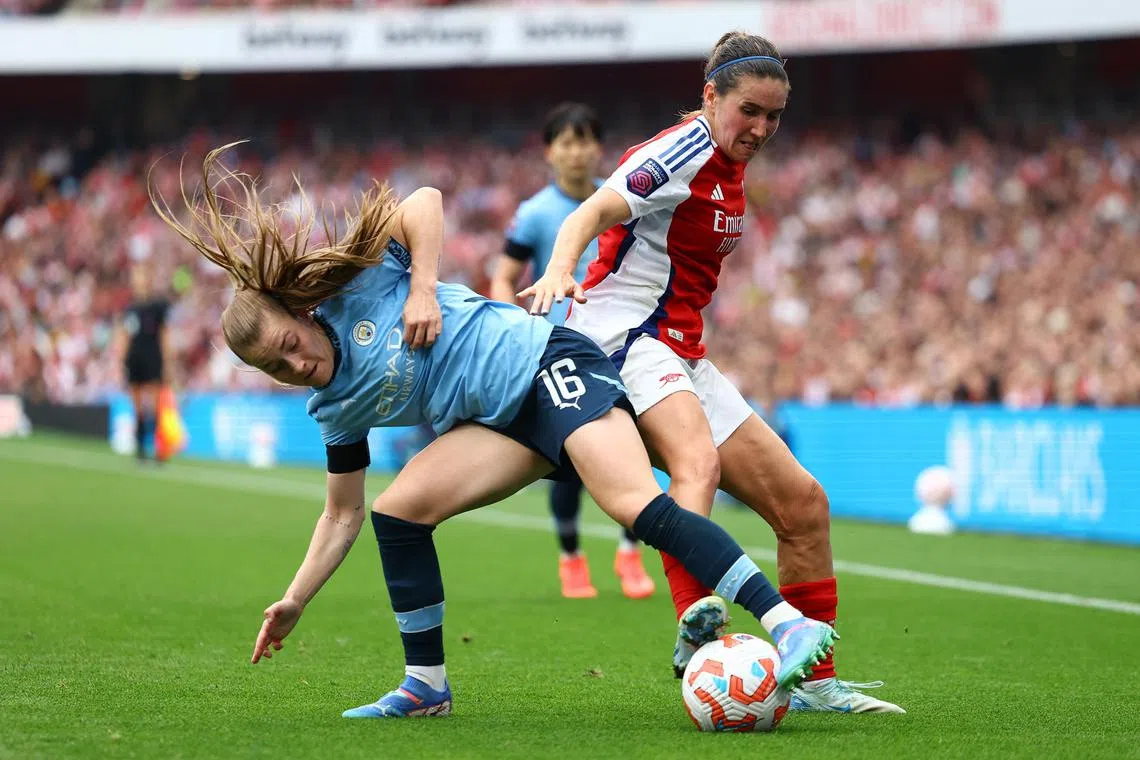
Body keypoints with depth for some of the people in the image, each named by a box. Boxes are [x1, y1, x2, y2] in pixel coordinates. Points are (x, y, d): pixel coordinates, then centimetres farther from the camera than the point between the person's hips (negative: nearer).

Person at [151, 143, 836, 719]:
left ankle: (791, 625, -39)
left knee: (636, 507, -27)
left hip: (544, 363, -7)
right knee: (396, 510, -9)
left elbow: (424, 202, -9)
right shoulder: (337, 410, 13)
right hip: (504, 422, 8)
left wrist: (423, 291, -16)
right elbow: (342, 515, 19)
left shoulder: (354, 287, -5)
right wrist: (295, 602, 15)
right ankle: (427, 686, 1)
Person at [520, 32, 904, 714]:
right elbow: (594, 212, -24)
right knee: (699, 462, -38)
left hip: (681, 357, 10)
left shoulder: (728, 169, 16)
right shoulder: (685, 153, -11)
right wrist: (560, 271, -42)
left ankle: (817, 680, 15)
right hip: (626, 335, -10)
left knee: (803, 504, 6)